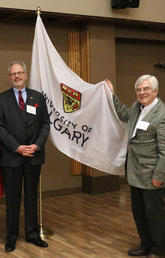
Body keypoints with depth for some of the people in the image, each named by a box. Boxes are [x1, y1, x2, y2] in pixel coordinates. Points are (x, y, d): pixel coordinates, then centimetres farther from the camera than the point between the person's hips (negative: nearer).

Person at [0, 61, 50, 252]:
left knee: (32, 196, 11)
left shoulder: (38, 97, 8)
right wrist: (17, 147, -13)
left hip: (33, 156, 2)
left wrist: (37, 145, -8)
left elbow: (45, 123, 6)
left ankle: (32, 234, 23)